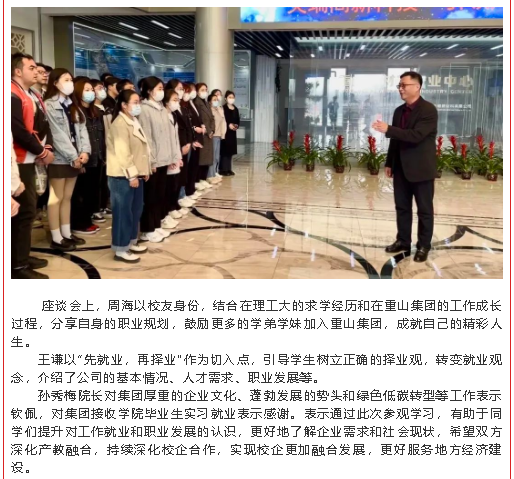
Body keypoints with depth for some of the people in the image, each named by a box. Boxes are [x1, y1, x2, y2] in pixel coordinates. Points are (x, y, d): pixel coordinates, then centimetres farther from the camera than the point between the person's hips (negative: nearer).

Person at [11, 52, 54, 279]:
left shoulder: (34, 96, 17)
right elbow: (19, 131, -22)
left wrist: (48, 147, -2)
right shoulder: (13, 95, -14)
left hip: (31, 160, 10)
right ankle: (18, 265, -1)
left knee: (28, 209, 14)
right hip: (20, 161, -10)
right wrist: (41, 152, -13)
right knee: (24, 211, -8)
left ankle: (23, 257, 25)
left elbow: (44, 125, 15)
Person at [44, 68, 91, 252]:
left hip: (75, 158, 7)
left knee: (67, 197, 12)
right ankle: (56, 238, 3)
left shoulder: (73, 105, 17)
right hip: (59, 158, -7)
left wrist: (85, 151, -8)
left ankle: (67, 234, 19)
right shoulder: (49, 105, -7)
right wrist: (73, 157, -16)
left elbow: (82, 129, 8)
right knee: (56, 198, -1)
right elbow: (57, 134, -14)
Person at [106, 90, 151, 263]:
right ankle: (120, 249, 4)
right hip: (123, 176, -9)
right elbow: (122, 153, -20)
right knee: (123, 212, -4)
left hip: (136, 175, 10)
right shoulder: (120, 124, -14)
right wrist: (131, 175, -20)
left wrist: (144, 170, 13)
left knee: (136, 210, 15)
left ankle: (131, 242, 28)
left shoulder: (134, 122, 16)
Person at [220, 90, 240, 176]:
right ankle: (223, 169, -5)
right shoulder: (223, 108, -6)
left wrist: (236, 126, -3)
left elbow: (238, 120, 16)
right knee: (225, 151, -9)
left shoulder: (236, 109, 16)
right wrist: (228, 125, -19)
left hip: (233, 132, 7)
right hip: (225, 132, -7)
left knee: (230, 151, 9)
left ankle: (229, 169, 14)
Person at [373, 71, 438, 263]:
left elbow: (416, 135, -25)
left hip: (421, 168, -7)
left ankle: (424, 246, 15)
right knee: (402, 207, 13)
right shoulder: (399, 111, 10)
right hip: (401, 168, 7)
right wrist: (389, 163, 14)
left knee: (424, 209, 5)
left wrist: (388, 129, -27)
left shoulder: (428, 110, -13)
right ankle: (403, 241, 26)